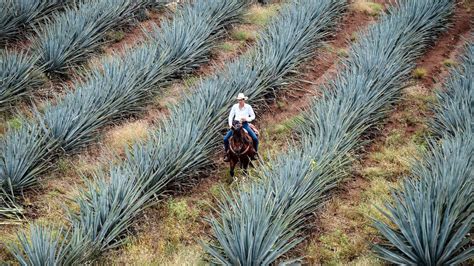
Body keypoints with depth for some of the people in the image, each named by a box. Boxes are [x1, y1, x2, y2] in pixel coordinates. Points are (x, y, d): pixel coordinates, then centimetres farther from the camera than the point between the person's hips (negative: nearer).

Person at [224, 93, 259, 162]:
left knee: (255, 139, -16)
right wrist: (230, 124, -6)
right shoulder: (235, 106, 3)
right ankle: (227, 154, 9)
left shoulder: (248, 107, -2)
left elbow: (253, 116, 2)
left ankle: (255, 153, 9)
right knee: (225, 139, -9)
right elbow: (230, 116, 8)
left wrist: (247, 119, -16)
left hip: (245, 124, -2)